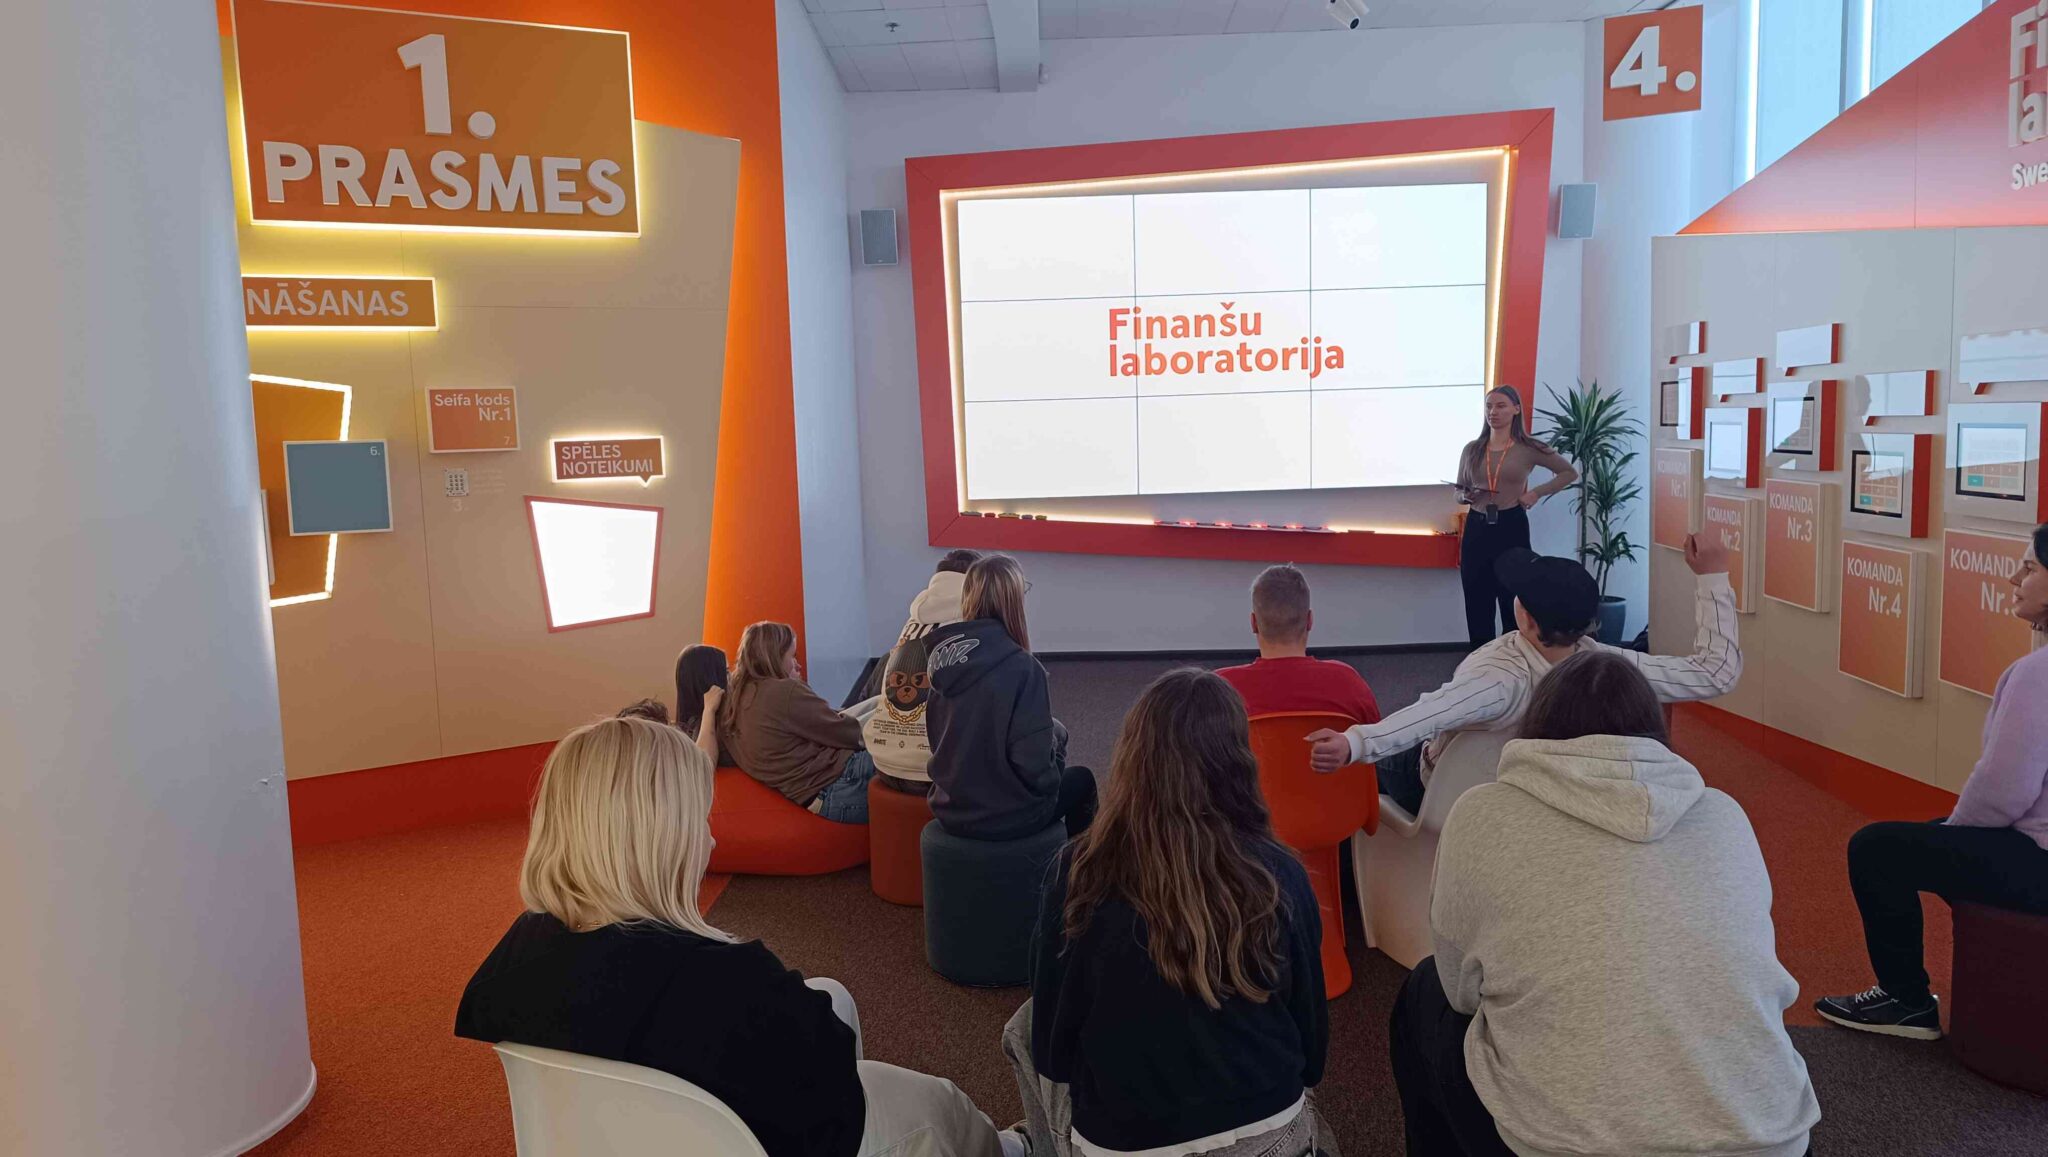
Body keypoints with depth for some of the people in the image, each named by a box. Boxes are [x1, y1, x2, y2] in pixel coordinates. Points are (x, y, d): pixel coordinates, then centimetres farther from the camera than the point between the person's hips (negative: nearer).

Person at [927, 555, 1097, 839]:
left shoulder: (943, 653, -4)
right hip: (1007, 816, -6)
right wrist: (1055, 740, -1)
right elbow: (1034, 765, -24)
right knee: (1081, 779, 23)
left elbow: (938, 734, 9)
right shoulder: (1020, 667, -24)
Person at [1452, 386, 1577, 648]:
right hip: (1477, 529, 3)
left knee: (1513, 605, 4)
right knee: (1477, 607, 4)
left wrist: (1537, 493, -3)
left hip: (1512, 528, -3)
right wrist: (1467, 496, -8)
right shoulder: (1472, 449, 7)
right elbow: (1460, 491, 15)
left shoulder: (1528, 449, -1)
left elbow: (1569, 472, 9)